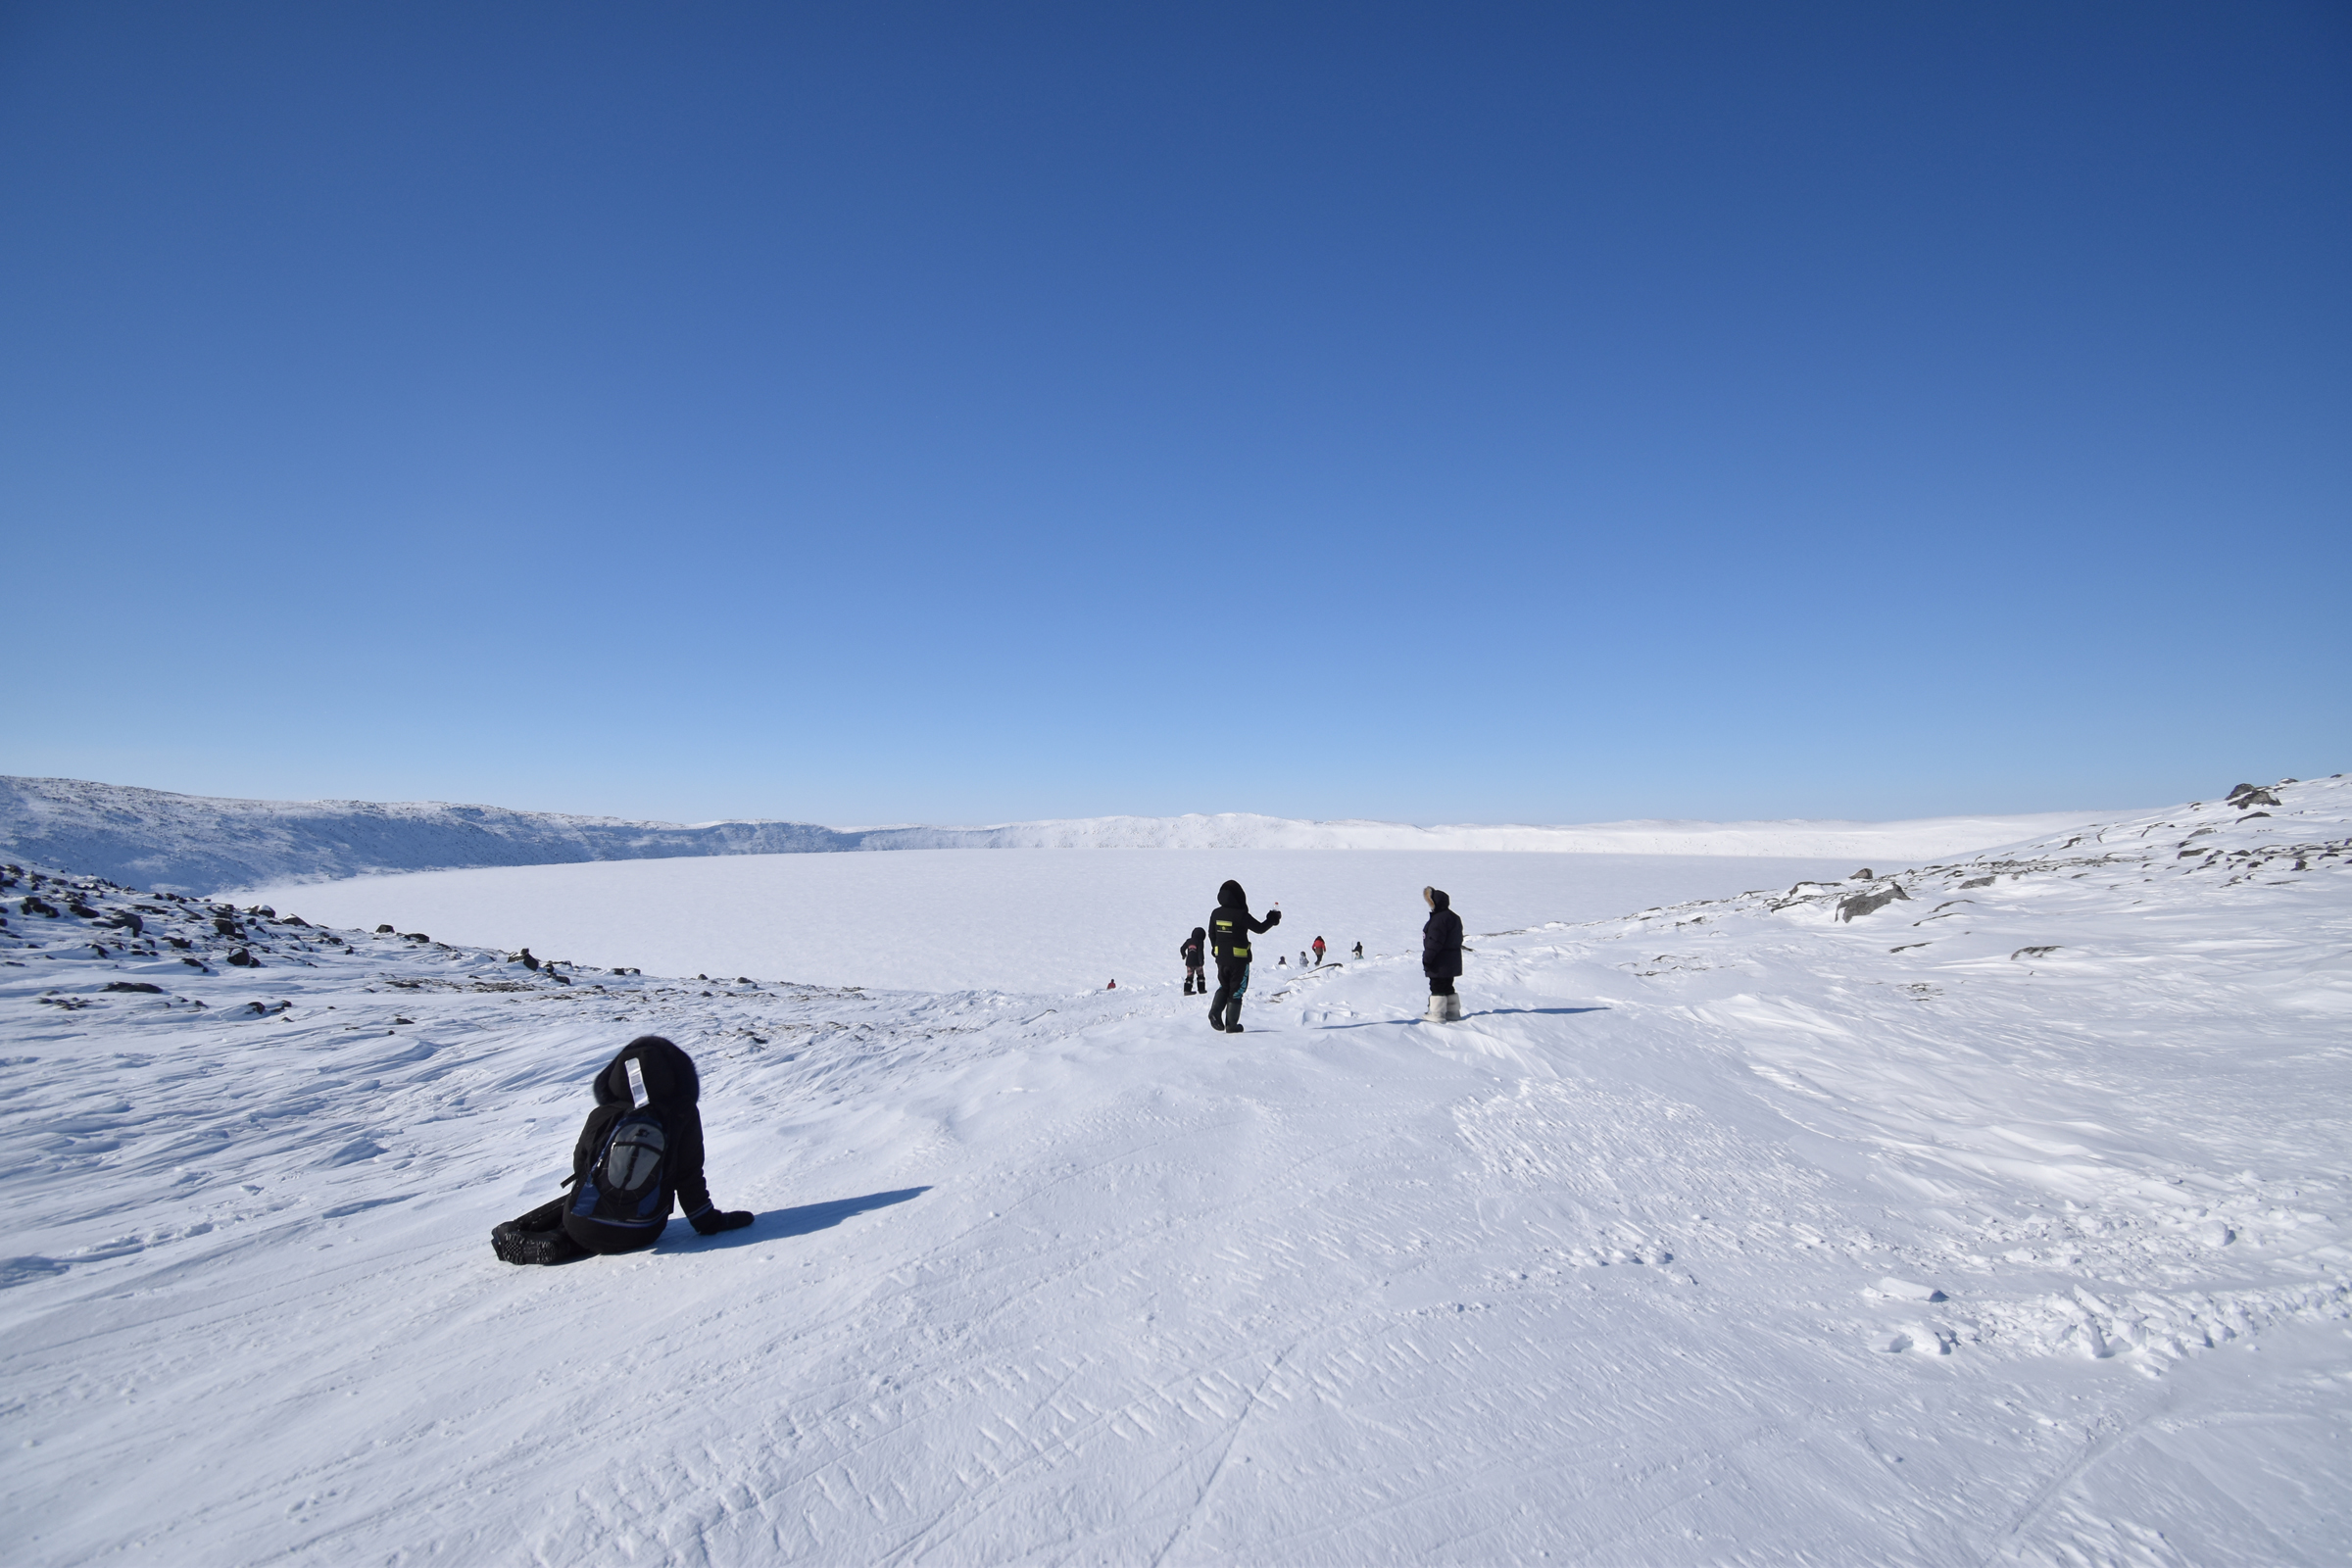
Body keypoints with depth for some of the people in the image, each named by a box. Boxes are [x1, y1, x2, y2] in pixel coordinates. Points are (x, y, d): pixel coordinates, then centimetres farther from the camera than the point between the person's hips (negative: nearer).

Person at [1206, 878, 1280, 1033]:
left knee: (1224, 987, 21)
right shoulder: (1241, 914, -17)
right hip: (1239, 959, -5)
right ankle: (1231, 1025, 8)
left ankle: (1215, 1012, -1)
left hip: (1221, 958, 5)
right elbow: (1259, 928, -9)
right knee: (1236, 991, 6)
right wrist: (1273, 919, 9)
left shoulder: (1216, 914, -1)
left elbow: (1211, 935, 10)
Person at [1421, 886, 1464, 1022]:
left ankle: (1437, 1015, -2)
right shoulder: (1454, 917, 13)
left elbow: (1434, 942, -24)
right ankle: (1453, 1012, 24)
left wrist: (1427, 958, -17)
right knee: (1448, 987, 18)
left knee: (1437, 987, -4)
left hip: (1440, 964, -10)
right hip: (1451, 962, 10)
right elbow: (1458, 940, 19)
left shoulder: (1439, 919, -21)